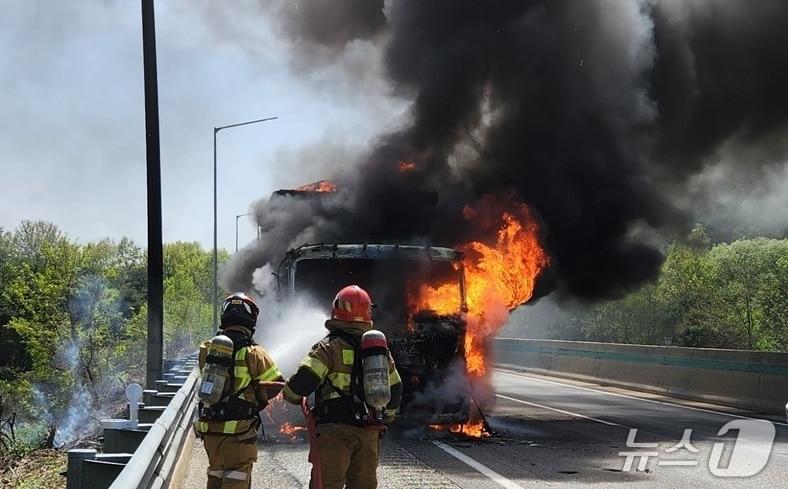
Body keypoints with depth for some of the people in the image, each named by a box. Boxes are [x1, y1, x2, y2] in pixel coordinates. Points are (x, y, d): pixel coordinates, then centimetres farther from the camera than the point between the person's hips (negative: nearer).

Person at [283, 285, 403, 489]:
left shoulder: (330, 346, -6)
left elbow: (303, 381, -15)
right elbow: (395, 390, 21)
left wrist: (290, 394, 7)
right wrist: (385, 419, 35)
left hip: (335, 431, -5)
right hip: (370, 434, 5)